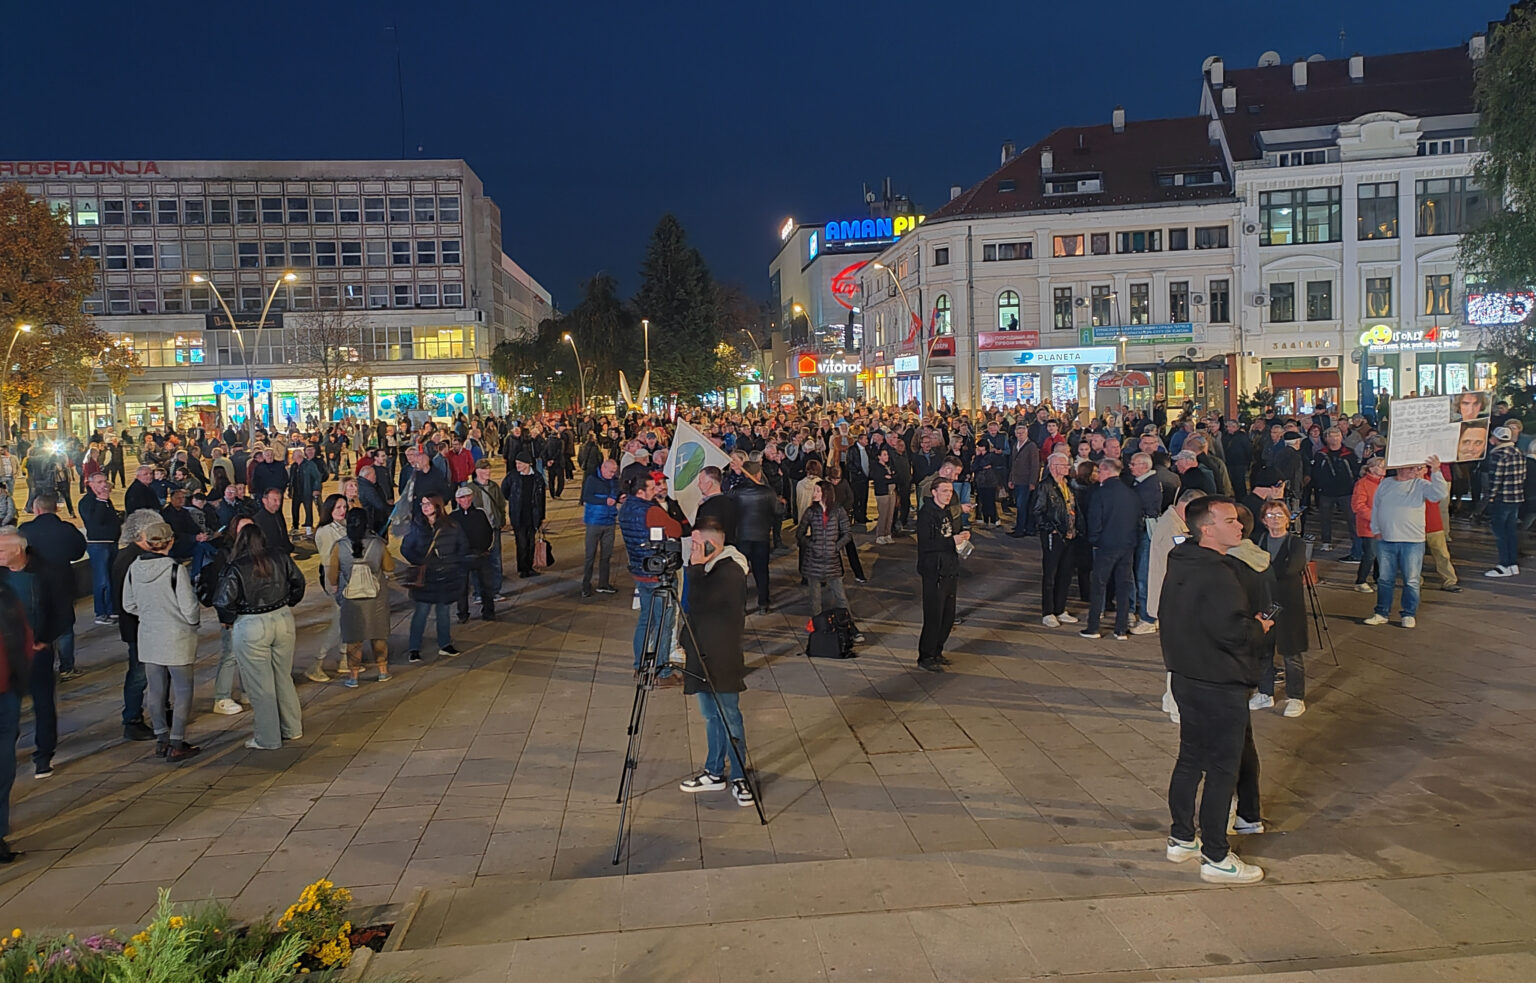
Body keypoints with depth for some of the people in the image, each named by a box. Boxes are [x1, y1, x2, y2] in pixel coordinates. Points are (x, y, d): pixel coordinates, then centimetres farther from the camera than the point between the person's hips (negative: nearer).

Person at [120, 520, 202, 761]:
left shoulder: (133, 568, -3)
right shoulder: (175, 570, -19)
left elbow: (129, 605, 9)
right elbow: (190, 608, -16)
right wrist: (194, 622, 5)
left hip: (148, 637, 5)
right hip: (176, 639, -5)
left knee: (156, 690, 14)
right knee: (182, 689, 4)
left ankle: (161, 740, 23)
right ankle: (176, 745, 5)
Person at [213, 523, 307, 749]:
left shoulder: (236, 568, -15)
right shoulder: (280, 557, -2)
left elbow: (224, 601, -19)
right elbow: (298, 582, 9)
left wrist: (229, 620, 0)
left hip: (251, 629, -5)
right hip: (283, 620, 5)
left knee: (260, 685, 6)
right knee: (284, 677, 19)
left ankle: (268, 739, 15)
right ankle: (292, 729, 28)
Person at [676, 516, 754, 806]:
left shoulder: (730, 570, -17)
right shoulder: (705, 568, 12)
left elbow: (699, 602, -23)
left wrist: (695, 567, -18)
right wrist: (686, 642, 17)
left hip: (722, 657, -9)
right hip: (702, 654, 9)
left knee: (729, 716, -2)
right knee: (711, 715, 16)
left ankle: (739, 777, 8)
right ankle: (715, 773, 26)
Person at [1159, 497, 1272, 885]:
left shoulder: (1181, 564, 7)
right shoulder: (1216, 575, -24)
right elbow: (1231, 630, -29)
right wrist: (1259, 627, -7)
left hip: (1187, 677, 9)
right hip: (1220, 685, -9)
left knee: (1190, 758, 19)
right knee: (1223, 769, 1)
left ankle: (1181, 839, 31)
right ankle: (1216, 858, 10)